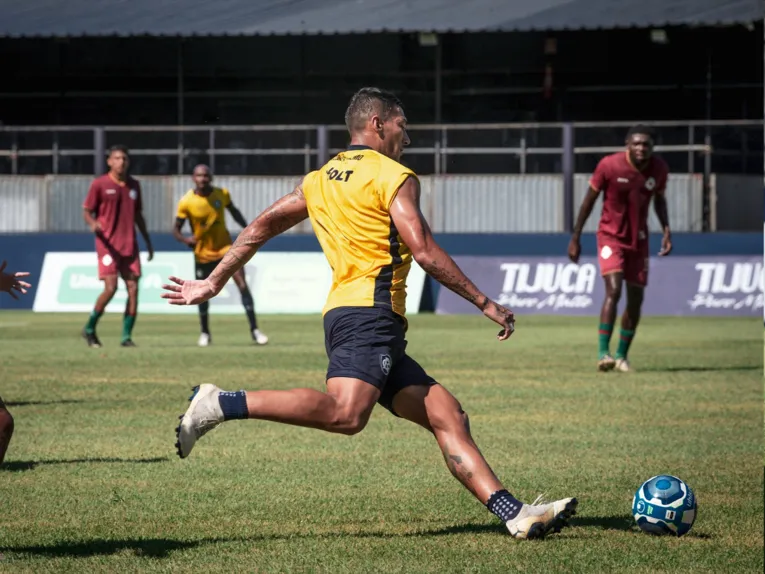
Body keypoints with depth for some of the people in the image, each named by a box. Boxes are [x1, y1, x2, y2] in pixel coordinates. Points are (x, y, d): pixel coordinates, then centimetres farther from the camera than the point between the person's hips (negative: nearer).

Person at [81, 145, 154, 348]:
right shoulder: (99, 184, -3)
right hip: (107, 244, -5)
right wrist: (93, 224, -24)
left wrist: (148, 241, 18)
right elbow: (87, 211, -1)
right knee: (111, 288, -14)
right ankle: (89, 329, 6)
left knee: (133, 289, -4)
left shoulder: (134, 185, 12)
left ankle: (127, 336, 3)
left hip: (129, 245, 5)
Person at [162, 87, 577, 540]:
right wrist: (485, 303, -3)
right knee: (345, 413, -30)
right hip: (370, 311, -10)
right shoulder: (394, 177, 0)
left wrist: (213, 282, 27)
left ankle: (516, 515, -3)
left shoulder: (321, 180, 22)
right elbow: (425, 252, -9)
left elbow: (262, 227, 20)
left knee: (447, 414, 5)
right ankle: (221, 405, -29)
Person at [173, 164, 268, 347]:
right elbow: (176, 230, -7)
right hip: (203, 253, -1)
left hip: (225, 247, 1)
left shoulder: (222, 194, -7)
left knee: (242, 285, -12)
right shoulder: (186, 202, -14)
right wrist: (186, 239, -28)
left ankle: (254, 330, -9)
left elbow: (233, 211, 14)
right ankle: (205, 333, 28)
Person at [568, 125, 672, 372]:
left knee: (636, 298, 5)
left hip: (638, 239, 4)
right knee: (613, 289, -22)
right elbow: (590, 199, -6)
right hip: (611, 236, -4)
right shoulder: (609, 165, -17)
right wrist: (575, 238, -4)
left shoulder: (659, 169, -7)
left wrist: (666, 229, -4)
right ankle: (603, 352, -21)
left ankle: (622, 356, 19)